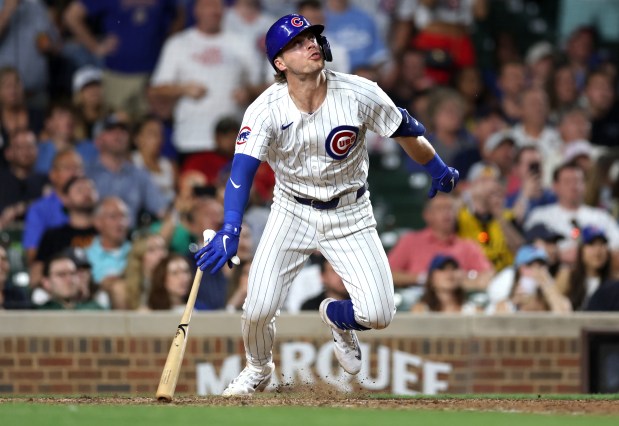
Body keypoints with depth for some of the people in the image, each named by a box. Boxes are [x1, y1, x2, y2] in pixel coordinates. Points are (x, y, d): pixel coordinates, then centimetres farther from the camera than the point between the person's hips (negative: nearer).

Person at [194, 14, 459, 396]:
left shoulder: (360, 94, -18)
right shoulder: (266, 110, -21)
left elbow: (407, 130, -2)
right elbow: (243, 169, -31)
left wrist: (440, 171, 14)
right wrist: (230, 231, -46)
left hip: (350, 214, 1)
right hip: (293, 212, -1)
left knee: (378, 314, -11)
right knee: (258, 309, -13)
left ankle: (336, 317, 28)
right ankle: (259, 370, 23)